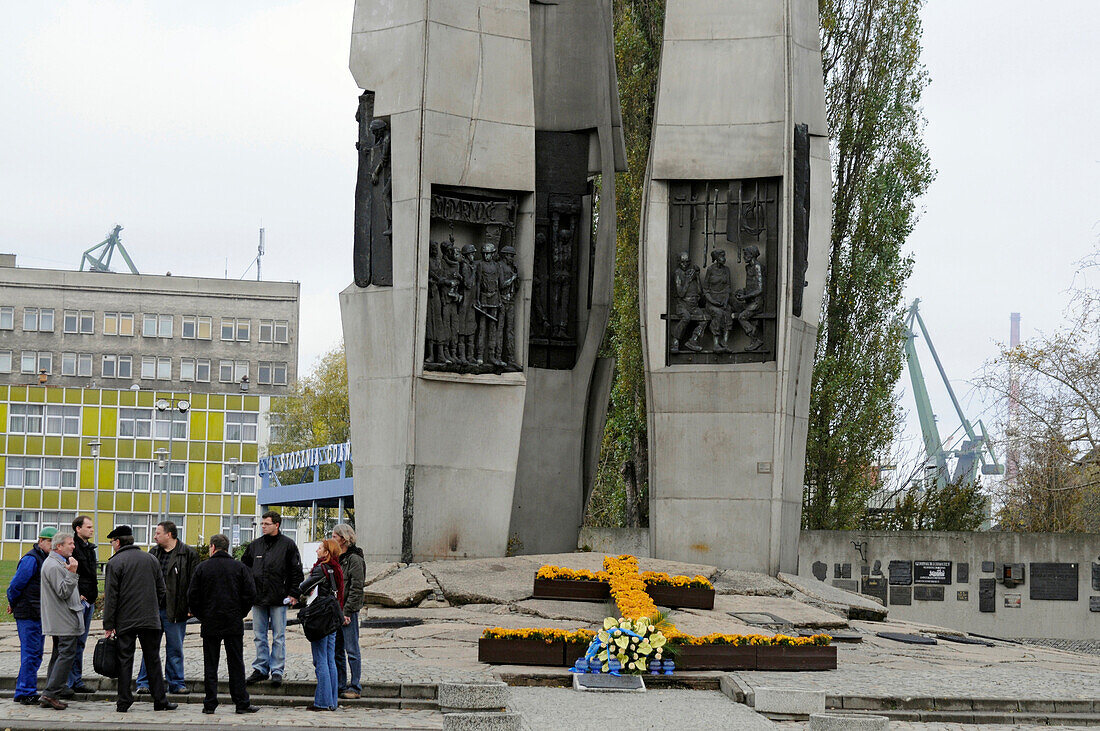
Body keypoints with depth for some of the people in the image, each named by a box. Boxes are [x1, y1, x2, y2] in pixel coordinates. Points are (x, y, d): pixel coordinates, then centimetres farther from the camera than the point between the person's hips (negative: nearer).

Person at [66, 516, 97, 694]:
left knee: (80, 643, 12)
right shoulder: (73, 547, -11)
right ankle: (66, 683, -6)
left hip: (89, 601, 9)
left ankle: (77, 681, 16)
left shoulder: (90, 548, 17)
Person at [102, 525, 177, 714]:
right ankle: (160, 700, 6)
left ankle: (123, 701, 1)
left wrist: (108, 625, -5)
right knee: (153, 660, 7)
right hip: (151, 620, 3)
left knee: (124, 660, 2)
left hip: (125, 621, -3)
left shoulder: (115, 562, -5)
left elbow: (110, 596, -8)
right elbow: (161, 590, 13)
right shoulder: (151, 560, 10)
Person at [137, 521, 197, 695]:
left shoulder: (188, 554, -3)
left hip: (175, 611, -3)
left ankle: (176, 683, 15)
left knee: (175, 649, 6)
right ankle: (144, 683, 10)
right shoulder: (153, 553, 12)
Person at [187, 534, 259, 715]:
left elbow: (192, 596, -2)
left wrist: (201, 616, 10)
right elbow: (250, 593, -3)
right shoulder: (240, 567, 1)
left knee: (210, 665, 5)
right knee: (236, 664, 4)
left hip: (210, 624, 0)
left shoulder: (202, 567, -1)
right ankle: (241, 703, 3)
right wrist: (240, 613, 9)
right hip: (234, 625, 0)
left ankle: (210, 704, 4)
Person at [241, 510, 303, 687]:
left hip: (278, 599, -4)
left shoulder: (288, 545, -1)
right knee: (259, 636, 8)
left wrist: (293, 594, -6)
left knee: (278, 637, 0)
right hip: (258, 598, 4)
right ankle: (261, 669, 16)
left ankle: (277, 671, 5)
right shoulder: (255, 545, 10)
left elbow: (296, 571, 0)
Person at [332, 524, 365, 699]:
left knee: (351, 650, -4)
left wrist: (347, 611, -17)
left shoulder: (354, 559, -10)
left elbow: (356, 588, -15)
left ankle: (355, 687, 1)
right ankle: (340, 685, 18)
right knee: (336, 650, 11)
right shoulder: (336, 558, 15)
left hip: (348, 612, -8)